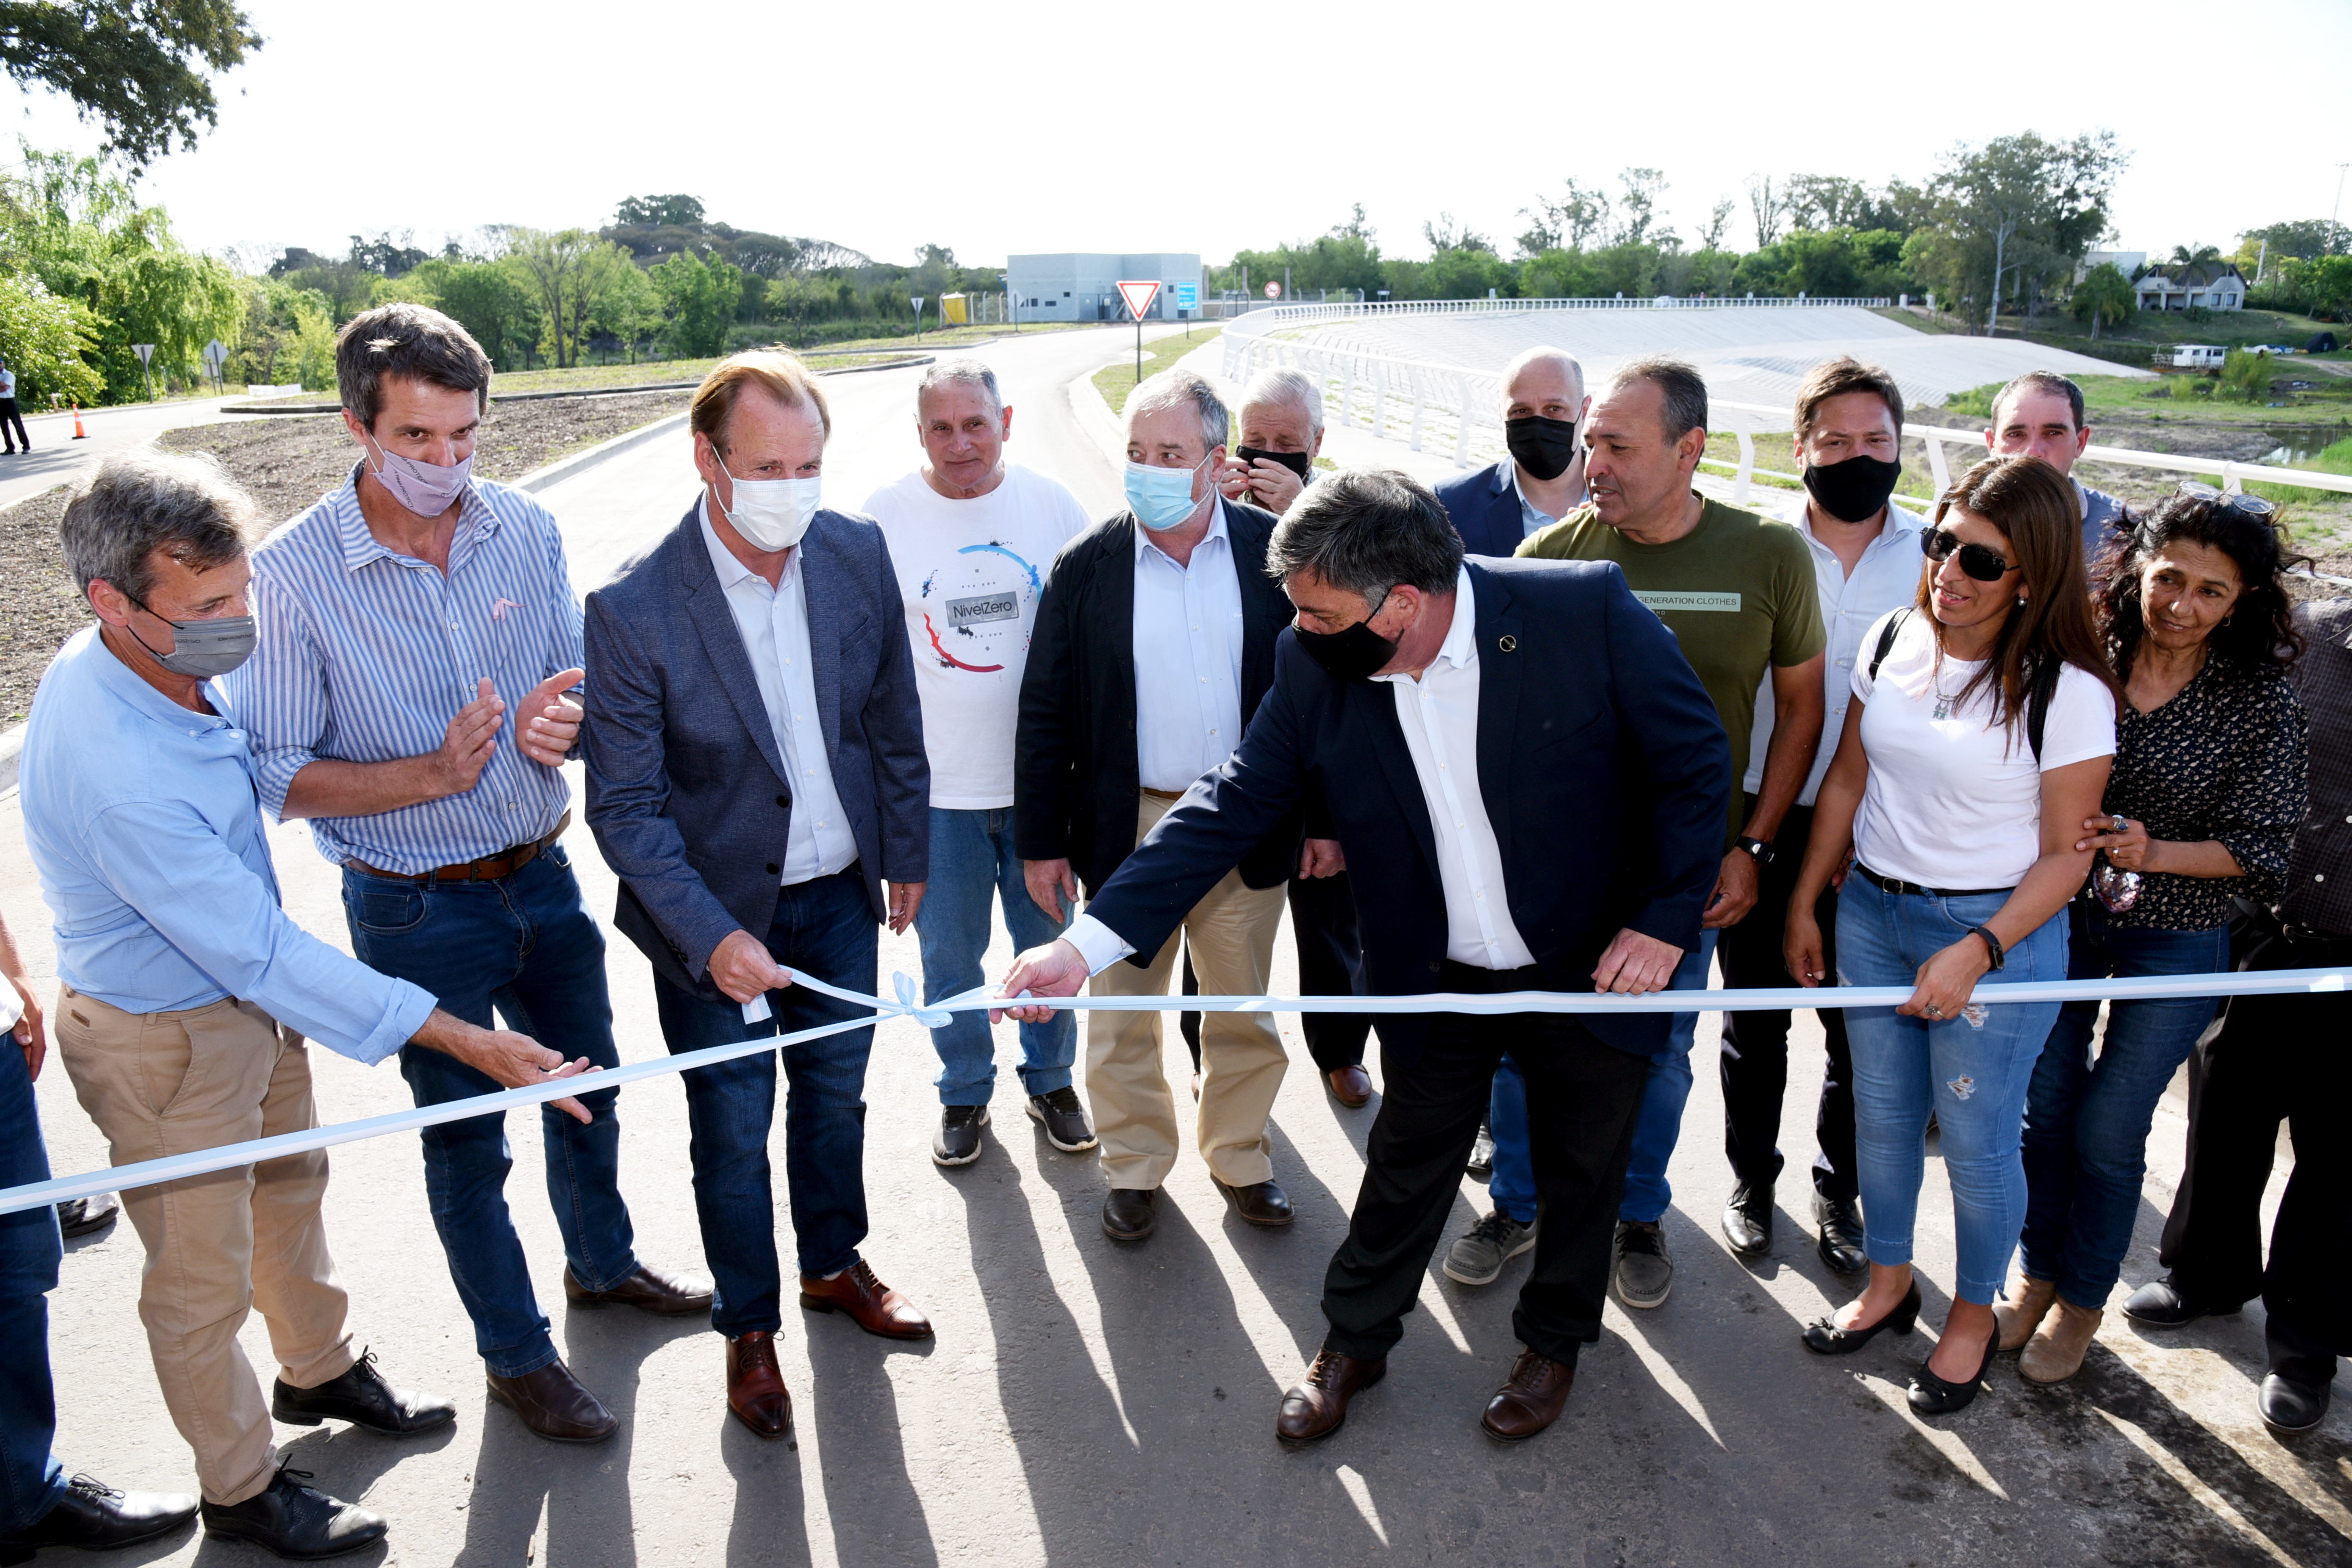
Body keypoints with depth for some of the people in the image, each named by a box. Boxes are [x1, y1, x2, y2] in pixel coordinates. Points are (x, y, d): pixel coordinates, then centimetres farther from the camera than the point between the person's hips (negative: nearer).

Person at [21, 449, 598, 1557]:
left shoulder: (159, 661, -10)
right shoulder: (113, 770, -38)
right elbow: (262, 954, -34)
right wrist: (468, 1043, -33)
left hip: (246, 996, 9)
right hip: (166, 1042, -9)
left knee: (288, 1187, 27)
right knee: (203, 1280, 12)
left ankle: (318, 1371, 53)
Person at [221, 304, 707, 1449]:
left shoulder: (526, 528, -6)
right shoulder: (290, 574, -17)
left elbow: (583, 687, 3)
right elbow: (277, 776, -15)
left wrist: (558, 722, -21)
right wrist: (434, 774, -28)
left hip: (542, 874, 5)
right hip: (416, 911, -4)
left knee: (587, 1085, 23)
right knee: (467, 1138, 13)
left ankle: (602, 1262, 50)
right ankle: (515, 1355, 35)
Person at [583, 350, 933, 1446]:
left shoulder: (857, 552, -9)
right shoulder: (633, 609, -22)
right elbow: (625, 807, -18)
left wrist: (906, 853, 10)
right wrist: (711, 936, -27)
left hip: (842, 894, 4)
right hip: (716, 910, -4)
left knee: (835, 1094, 22)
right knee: (734, 1133, 13)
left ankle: (834, 1264, 48)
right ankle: (749, 1326, 37)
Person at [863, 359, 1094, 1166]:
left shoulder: (1053, 505, -3)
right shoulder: (883, 516, -6)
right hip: (934, 786, -1)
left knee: (1049, 945, 15)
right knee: (948, 953, 13)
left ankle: (1050, 1081, 38)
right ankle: (964, 1092, 36)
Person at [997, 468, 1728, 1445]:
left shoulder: (1586, 609, -23)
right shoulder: (1315, 668, -14)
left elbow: (1695, 760, -12)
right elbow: (1230, 807, -12)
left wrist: (1667, 918, -17)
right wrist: (1089, 944, -19)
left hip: (1596, 966, -1)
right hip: (1438, 980, 2)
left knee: (1583, 1172, 19)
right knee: (1405, 1170, 17)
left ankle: (1553, 1341, 46)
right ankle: (1354, 1342, 42)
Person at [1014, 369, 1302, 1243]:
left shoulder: (1271, 551, -4)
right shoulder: (1086, 566, -5)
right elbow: (1045, 714, -2)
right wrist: (1040, 841, -2)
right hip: (1126, 827, 0)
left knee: (1244, 1010, 16)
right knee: (1123, 1015, 12)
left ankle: (1238, 1156, 37)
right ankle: (1135, 1167, 33)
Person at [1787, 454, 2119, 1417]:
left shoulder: (2067, 690, -15)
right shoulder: (1893, 641, -1)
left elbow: (2065, 854, -11)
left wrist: (1976, 952, -20)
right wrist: (1804, 904, 9)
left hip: (1998, 932, -5)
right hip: (1871, 908, 5)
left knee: (1975, 1140, 8)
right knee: (1880, 1112, 17)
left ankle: (1974, 1314, 33)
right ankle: (1888, 1282, 39)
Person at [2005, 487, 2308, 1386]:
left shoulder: (2262, 698, -12)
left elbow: (2256, 847, -9)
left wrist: (2155, 852, -23)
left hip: (2175, 941, -2)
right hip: (2059, 916, 2)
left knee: (2108, 1130, 8)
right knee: (2043, 1108, 12)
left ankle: (2080, 1302, 30)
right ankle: (2036, 1277, 34)